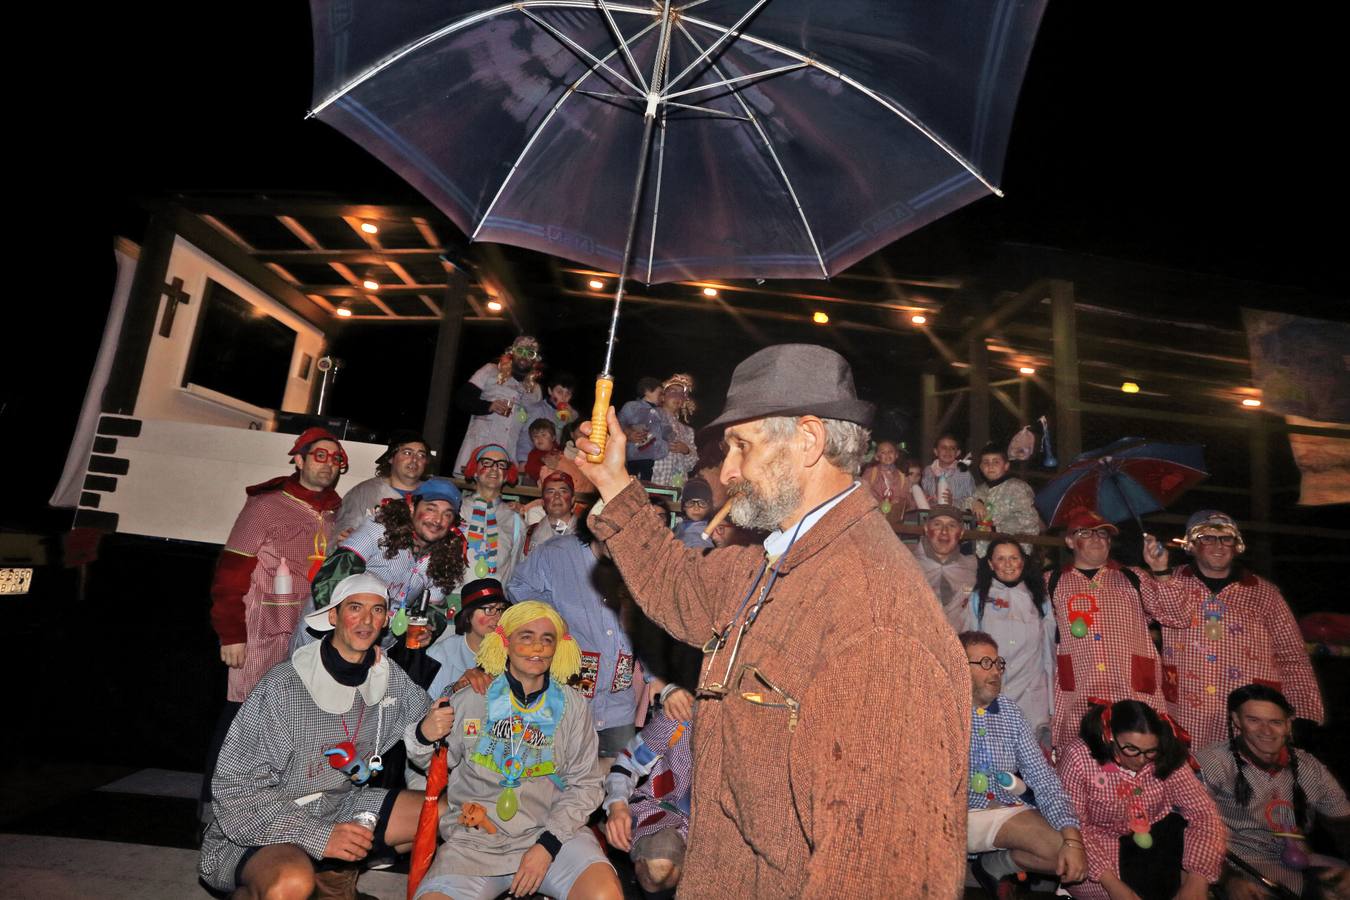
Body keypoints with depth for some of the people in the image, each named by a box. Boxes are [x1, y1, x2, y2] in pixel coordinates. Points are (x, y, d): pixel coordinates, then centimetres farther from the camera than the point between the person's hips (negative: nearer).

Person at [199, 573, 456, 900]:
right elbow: (239, 789, -20)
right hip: (266, 828, -6)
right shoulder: (284, 686, -22)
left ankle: (338, 874, 12)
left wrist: (427, 730, -15)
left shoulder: (389, 677, -5)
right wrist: (318, 836, -27)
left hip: (343, 807, 6)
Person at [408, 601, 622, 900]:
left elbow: (585, 785, 1)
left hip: (552, 831, -1)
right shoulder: (470, 700, 2)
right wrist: (425, 738, -9)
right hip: (474, 838, 2)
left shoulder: (572, 706, 3)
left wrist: (548, 844, -10)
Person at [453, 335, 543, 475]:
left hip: (511, 456, 2)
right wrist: (489, 406, -17)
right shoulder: (491, 371, 7)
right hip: (479, 447, -2)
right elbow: (461, 398, 0)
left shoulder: (535, 389, 17)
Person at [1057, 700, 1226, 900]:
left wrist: (1197, 881, -27)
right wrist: (1112, 884, -32)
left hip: (1152, 842, 4)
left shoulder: (1165, 757, -14)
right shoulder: (1079, 757, -24)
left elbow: (1205, 813, -15)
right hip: (1100, 844, -3)